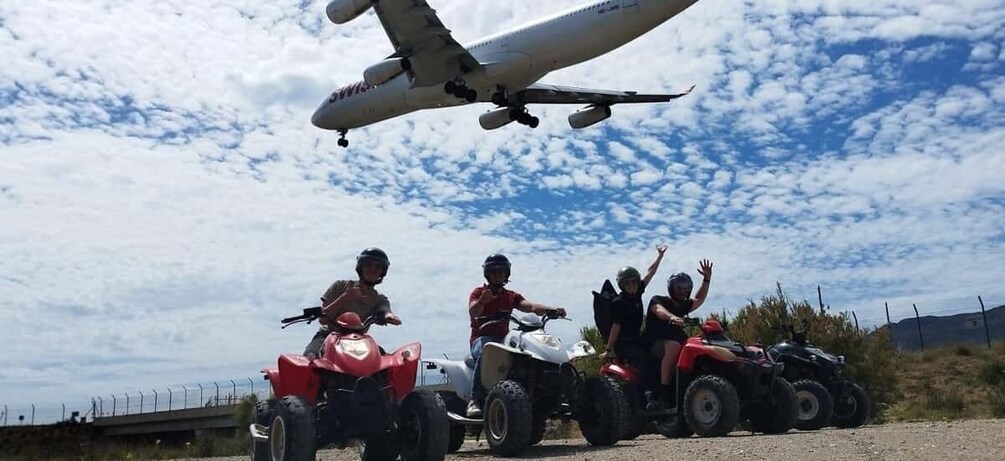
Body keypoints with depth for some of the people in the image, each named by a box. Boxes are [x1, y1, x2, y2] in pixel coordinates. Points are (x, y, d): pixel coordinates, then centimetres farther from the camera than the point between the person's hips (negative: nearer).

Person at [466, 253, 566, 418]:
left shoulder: (512, 296, 19)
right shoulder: (478, 292, 9)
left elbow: (531, 306, -2)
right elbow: (473, 313, -12)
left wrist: (552, 310, -22)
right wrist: (481, 301, -36)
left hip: (503, 339, 4)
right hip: (482, 338, -3)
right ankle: (475, 401, -37)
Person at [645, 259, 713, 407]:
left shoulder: (682, 306, 23)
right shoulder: (658, 300, -1)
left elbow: (699, 300, 34)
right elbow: (660, 311, -24)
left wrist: (707, 279, 23)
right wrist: (672, 317, -47)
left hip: (679, 342, 8)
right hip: (656, 344, -7)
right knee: (674, 346, -39)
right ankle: (664, 390, -38)